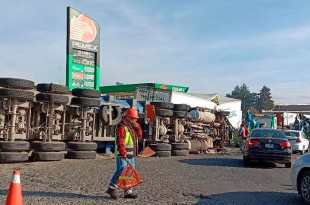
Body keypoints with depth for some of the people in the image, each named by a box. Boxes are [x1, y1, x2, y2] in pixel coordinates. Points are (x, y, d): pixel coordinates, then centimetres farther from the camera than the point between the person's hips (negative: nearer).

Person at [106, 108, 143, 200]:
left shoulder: (133, 127, 19)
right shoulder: (122, 127, -12)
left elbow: (139, 137, 19)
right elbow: (120, 141, -20)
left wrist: (137, 127, 6)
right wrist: (123, 153, -26)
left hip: (131, 155, 10)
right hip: (122, 155, -10)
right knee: (122, 171, -14)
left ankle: (128, 192, 15)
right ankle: (111, 188, -1)